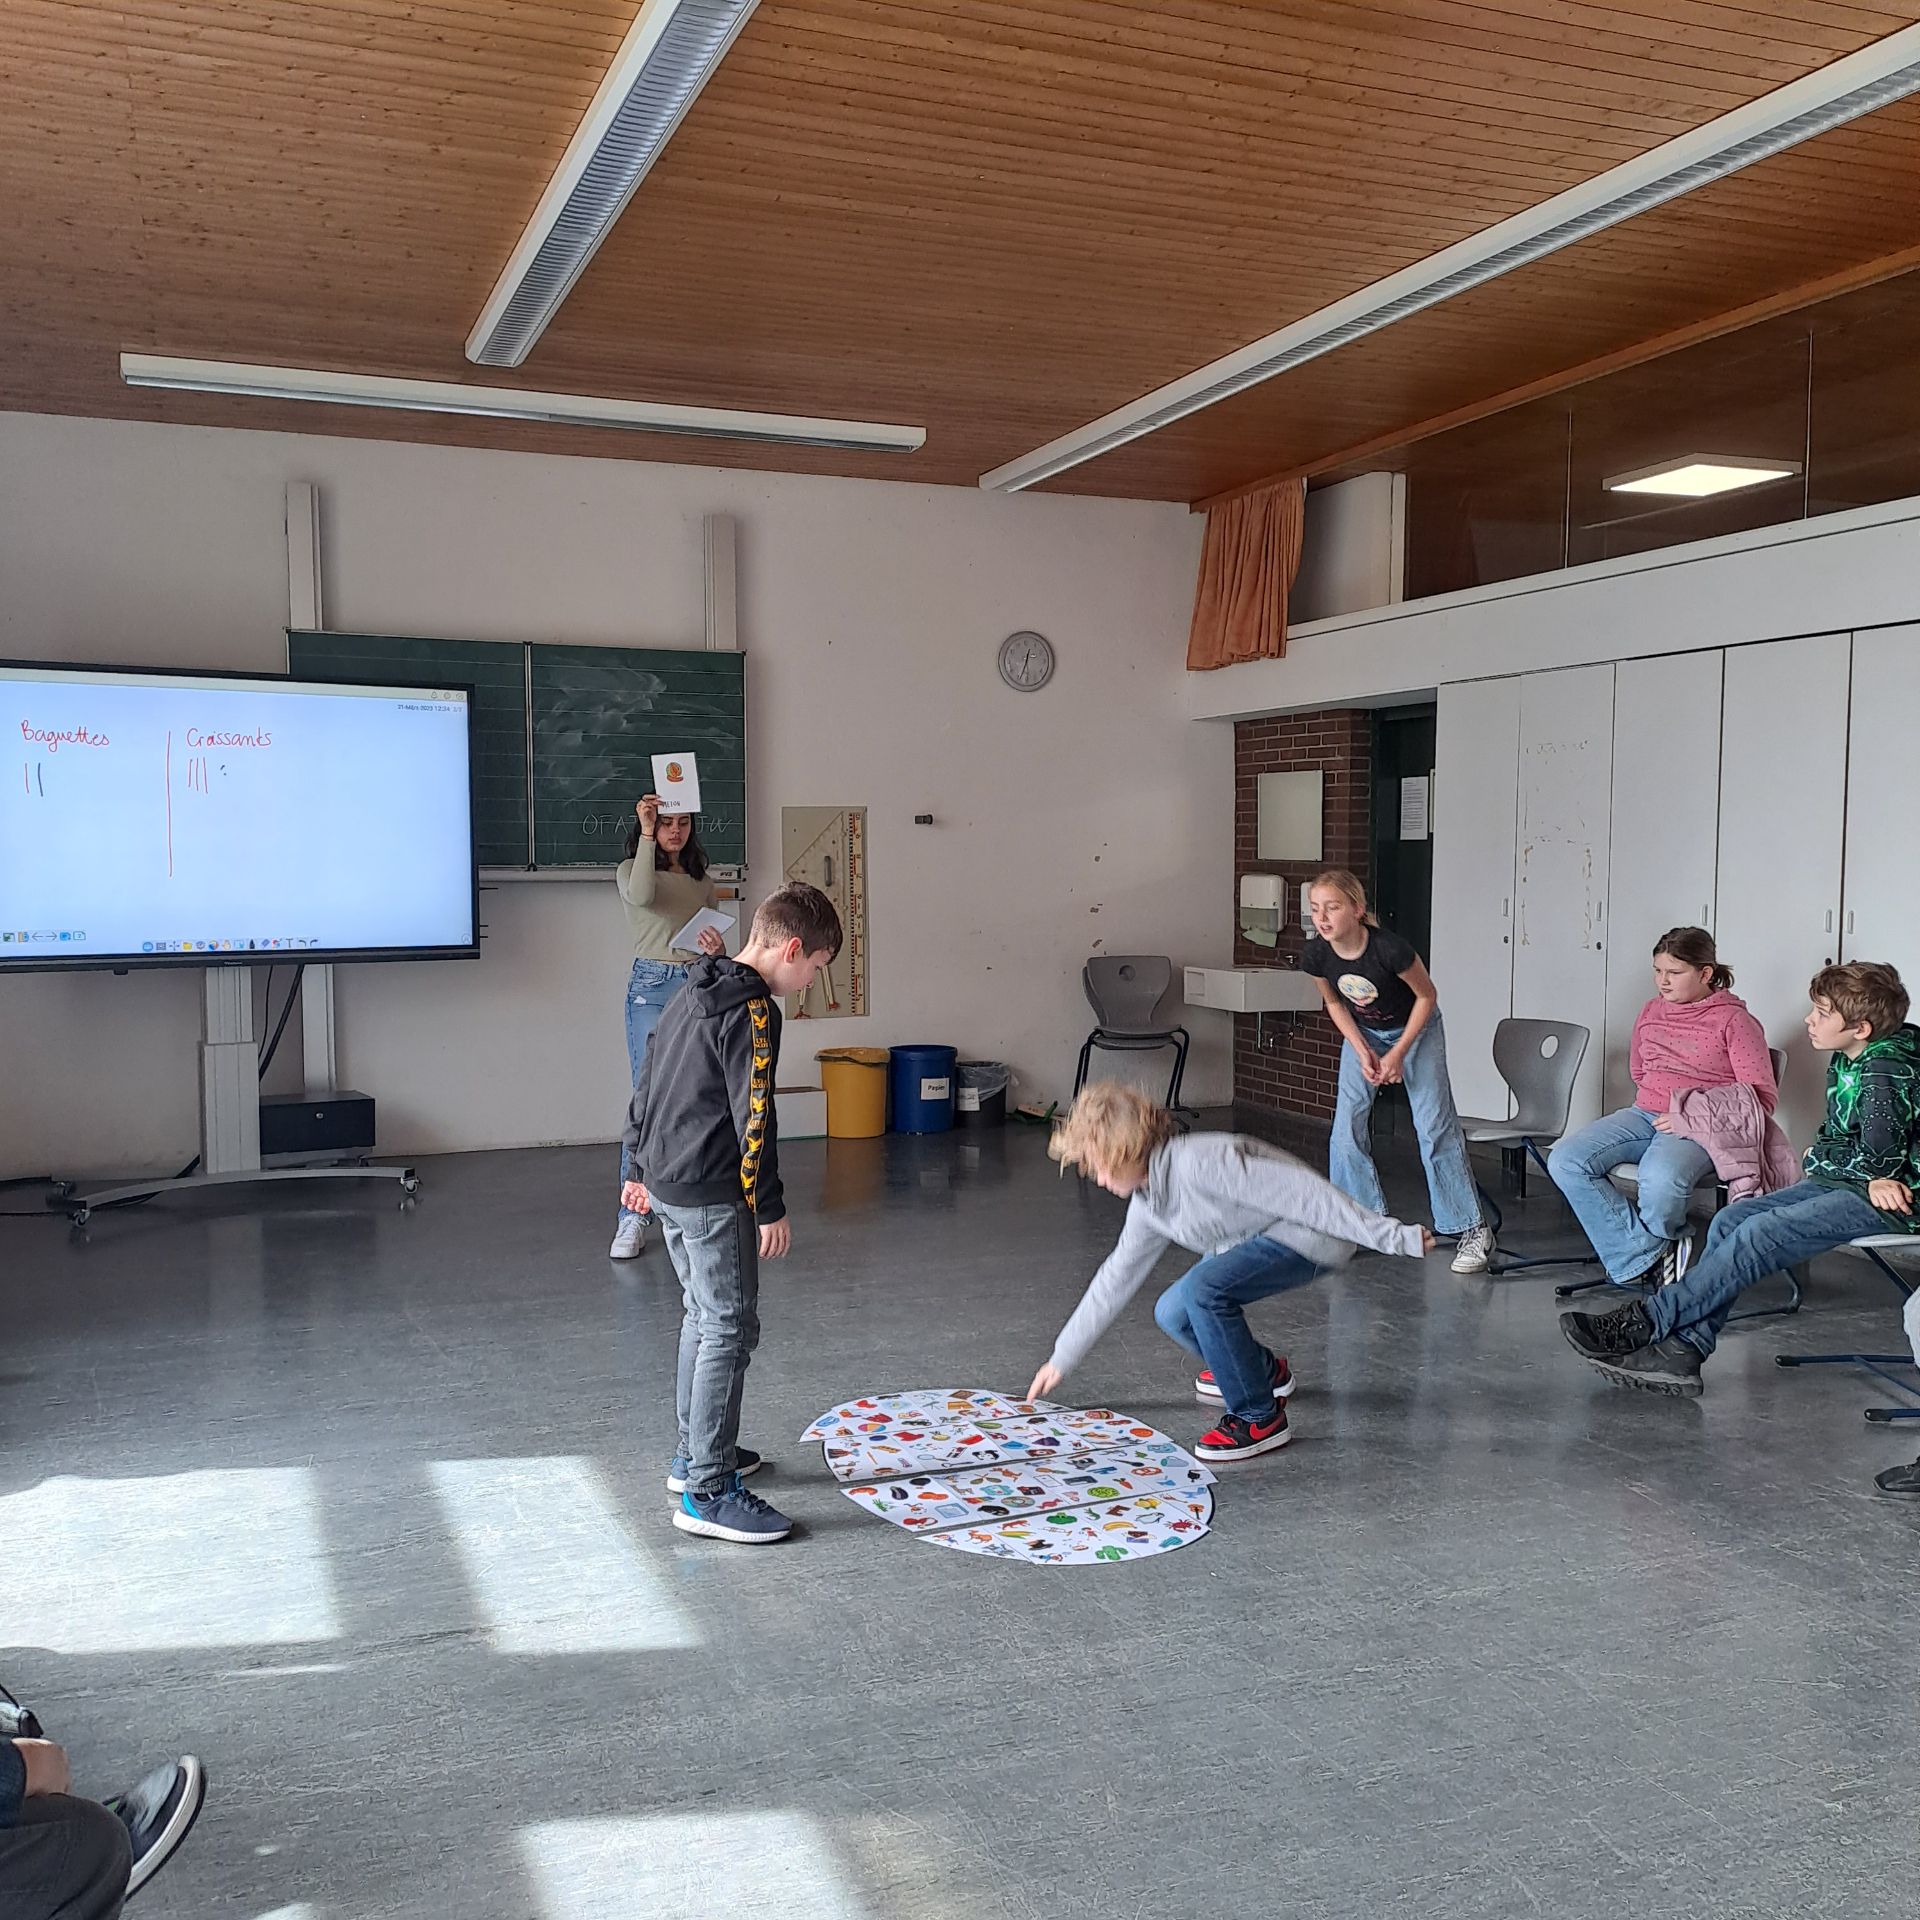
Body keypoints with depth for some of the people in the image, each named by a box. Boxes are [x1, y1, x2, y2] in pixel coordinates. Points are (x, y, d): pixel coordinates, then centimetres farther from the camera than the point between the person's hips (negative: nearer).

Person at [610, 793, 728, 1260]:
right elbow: (641, 896, -20)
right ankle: (632, 1218, -7)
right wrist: (647, 834, -19)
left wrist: (718, 949, -4)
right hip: (652, 986, -4)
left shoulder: (702, 881, 18)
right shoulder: (633, 870, 6)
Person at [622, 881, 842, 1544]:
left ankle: (696, 1452, 33)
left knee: (704, 1316, 21)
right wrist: (770, 1208, -16)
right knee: (730, 1328, -6)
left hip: (667, 1182, 10)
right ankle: (708, 1492, -3)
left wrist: (640, 1167, 27)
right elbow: (753, 1116, -20)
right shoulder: (752, 1010, -17)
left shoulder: (693, 993, 13)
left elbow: (648, 1083, 20)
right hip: (713, 1194, -10)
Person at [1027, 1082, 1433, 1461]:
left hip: (1315, 1233, -9)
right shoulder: (1146, 1206, 4)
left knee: (1203, 1289, -25)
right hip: (1268, 1239, 9)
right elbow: (1114, 1281, 15)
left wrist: (1392, 1237, -27)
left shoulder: (1197, 1161, -25)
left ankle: (1259, 1419, -12)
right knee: (1172, 1313, 2)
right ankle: (1265, 1371, 27)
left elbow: (1299, 1190, -27)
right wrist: (1062, 1361, 19)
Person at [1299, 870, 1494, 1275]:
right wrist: (1363, 1052, -11)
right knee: (1347, 1128, -5)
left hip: (1416, 1029, -4)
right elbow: (1334, 1003, -1)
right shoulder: (1316, 955, -21)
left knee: (1435, 1127, -8)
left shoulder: (1389, 949, -35)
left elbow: (1427, 996, -18)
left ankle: (1471, 1230, 0)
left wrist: (1398, 1054, -17)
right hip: (1363, 1034, 4)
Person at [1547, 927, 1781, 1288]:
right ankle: (1651, 1257, -18)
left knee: (1661, 1179, -40)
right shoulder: (1650, 1012, 16)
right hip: (1643, 1115, 7)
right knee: (1564, 1162, -18)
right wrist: (1656, 1104, 12)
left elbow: (1761, 1096, -8)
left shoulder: (1734, 1021, -2)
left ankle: (1635, 1260, -6)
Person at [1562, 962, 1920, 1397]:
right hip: (1845, 1184, 9)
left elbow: (1880, 1160, -22)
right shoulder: (1845, 1062, 11)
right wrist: (1822, 1155, -7)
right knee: (1731, 1221, -7)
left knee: (1761, 1233, -24)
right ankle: (1681, 1350, -15)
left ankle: (1644, 1322, -22)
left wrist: (1823, 1157, -4)